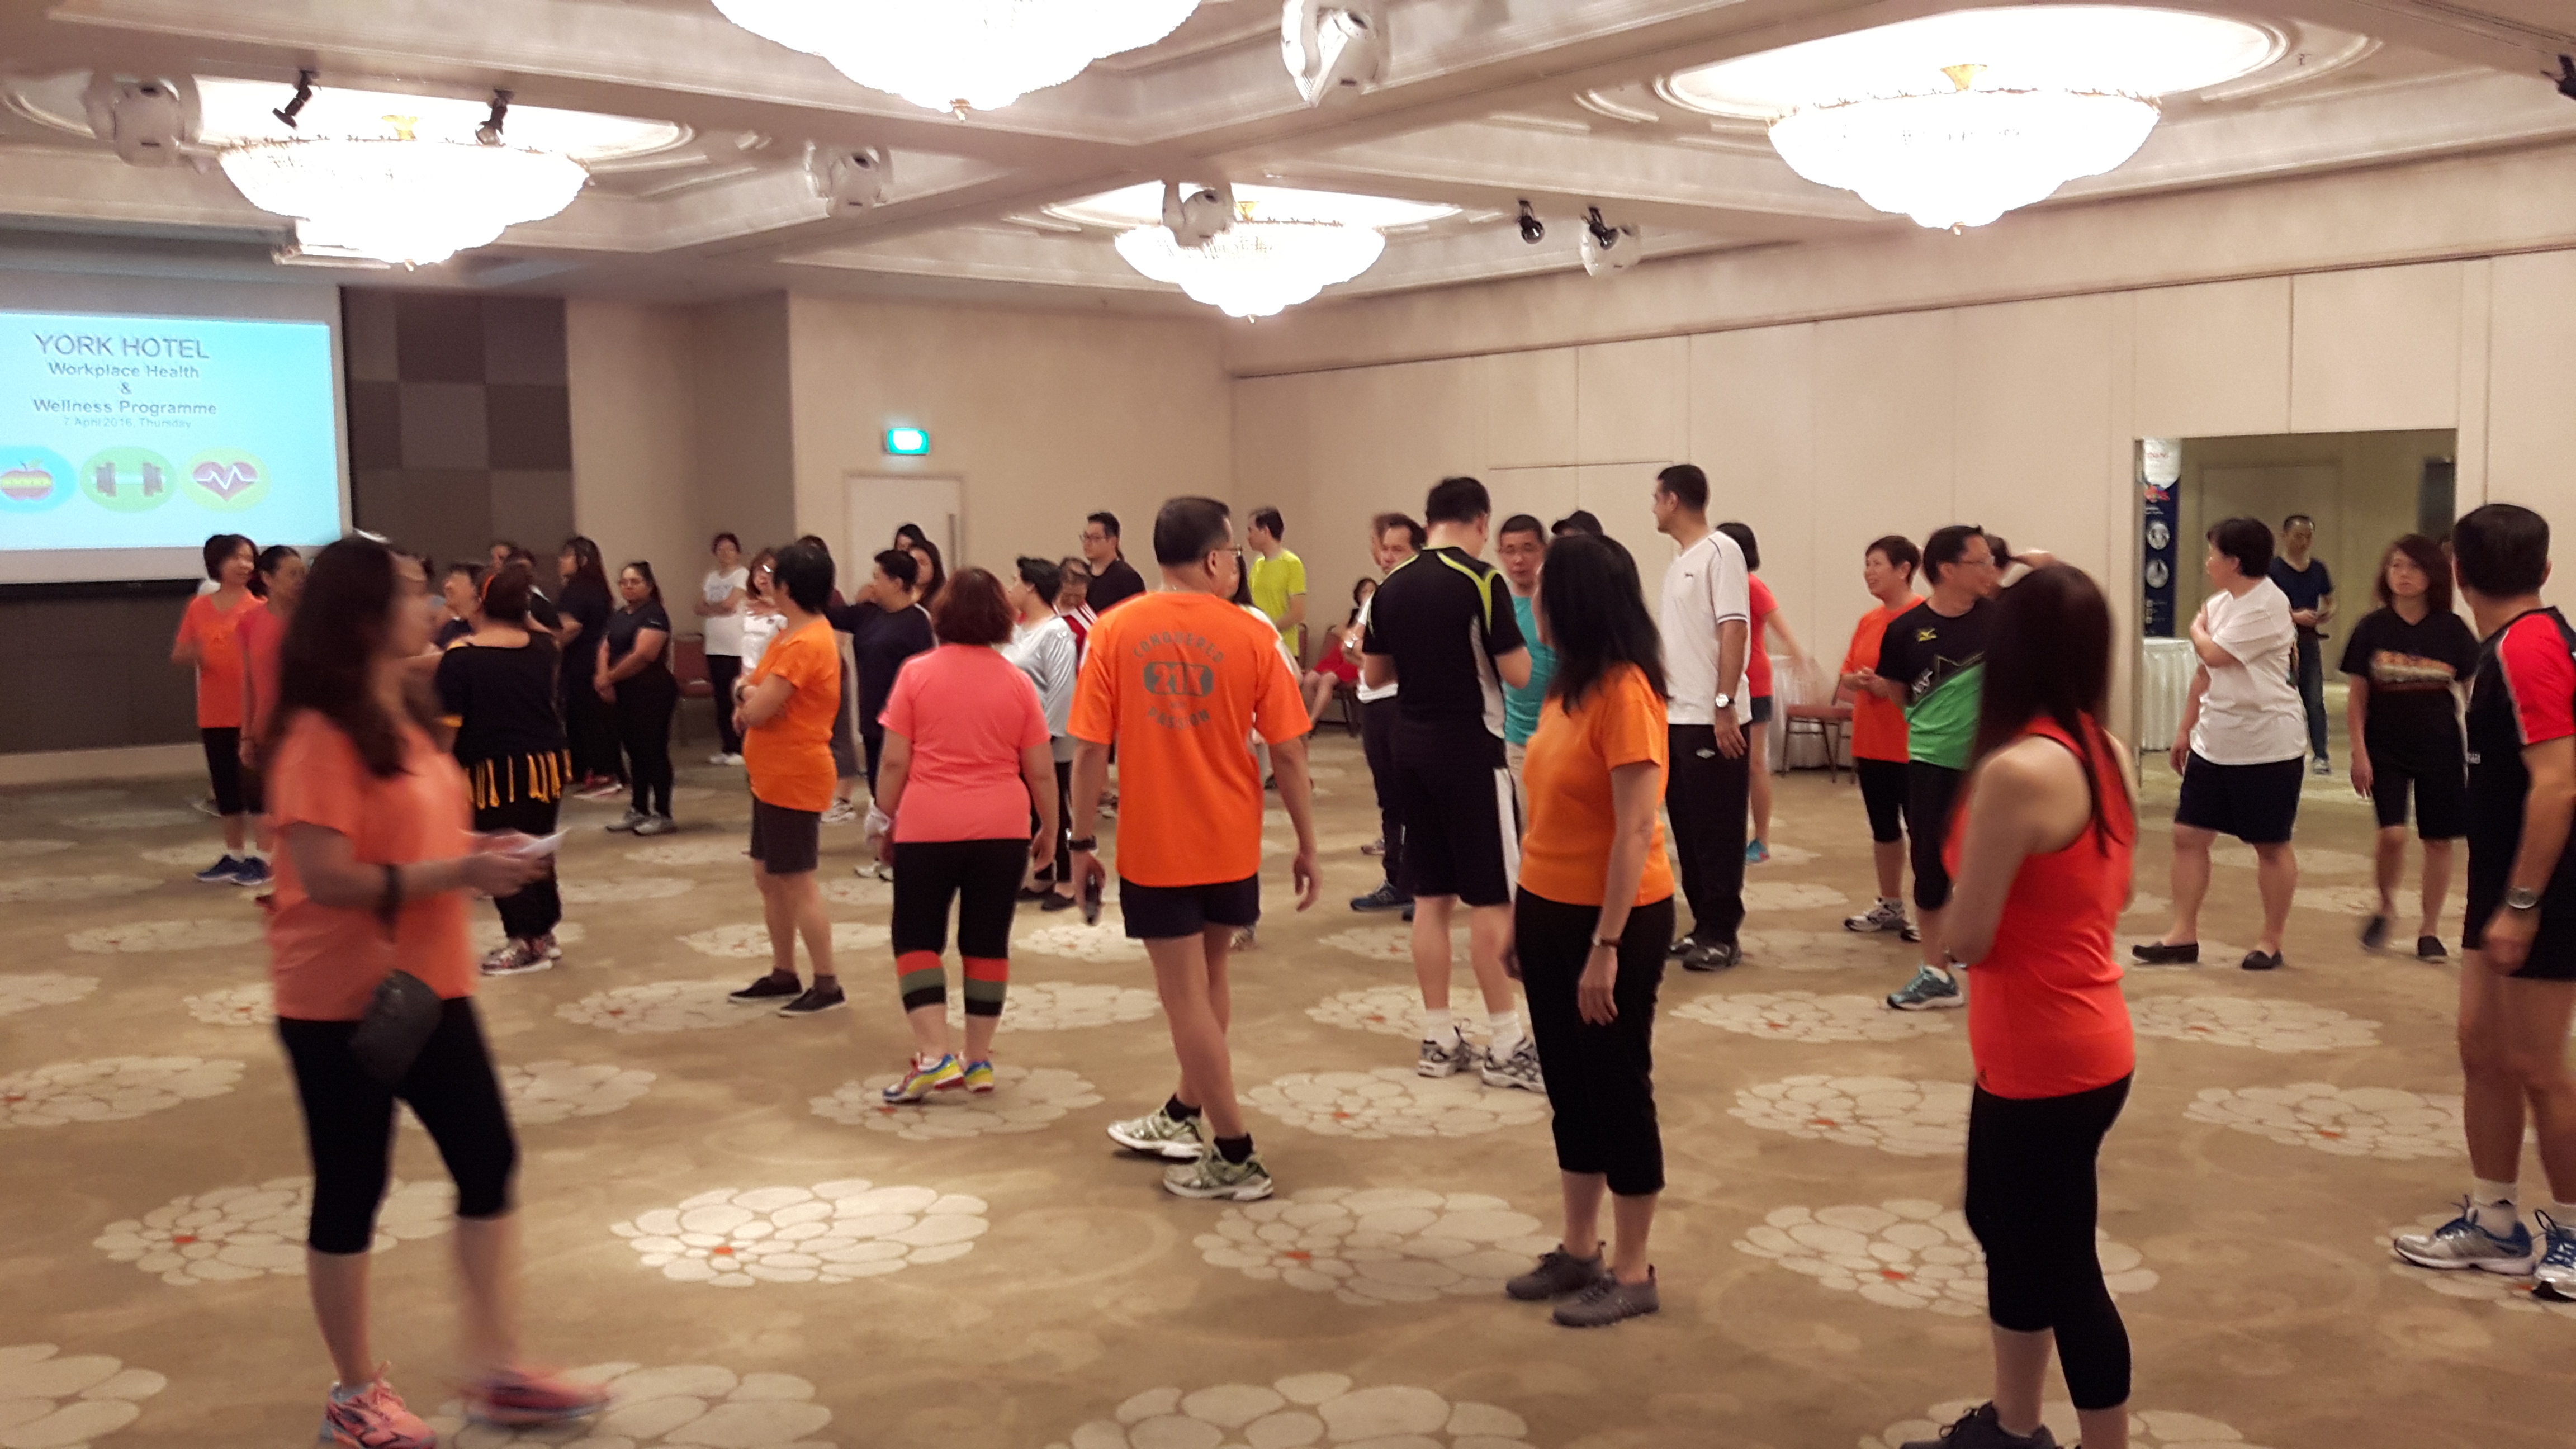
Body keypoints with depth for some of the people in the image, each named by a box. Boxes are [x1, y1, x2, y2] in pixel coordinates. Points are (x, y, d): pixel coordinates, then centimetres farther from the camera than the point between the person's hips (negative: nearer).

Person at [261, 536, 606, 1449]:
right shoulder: (320, 736, -19)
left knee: (488, 1164, 10)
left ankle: (497, 1375, 21)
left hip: (428, 987, 9)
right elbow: (326, 878, -26)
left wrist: (478, 855, 2)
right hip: (341, 1002, -9)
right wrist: (460, 875, -24)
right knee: (352, 1191, 5)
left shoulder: (403, 716, 9)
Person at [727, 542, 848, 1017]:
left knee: (796, 883, -4)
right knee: (768, 877, 16)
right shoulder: (791, 635, 12)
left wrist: (749, 696, -2)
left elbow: (757, 710, -23)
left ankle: (827, 984, 4)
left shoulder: (805, 644, -21)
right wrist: (750, 692, -9)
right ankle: (784, 975, 25)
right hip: (772, 777, 10)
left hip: (794, 779, -10)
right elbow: (747, 684, 13)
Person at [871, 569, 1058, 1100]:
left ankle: (935, 1054, -3)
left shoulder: (917, 673, -3)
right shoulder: (1017, 681, 2)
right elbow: (1041, 771, 3)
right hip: (1001, 829, 2)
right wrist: (1049, 830, 15)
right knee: (987, 941, 10)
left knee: (916, 937, 9)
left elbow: (895, 761, -5)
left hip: (928, 826, -2)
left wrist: (887, 820, 7)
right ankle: (978, 1061, 14)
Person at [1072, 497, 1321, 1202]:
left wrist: (1083, 842, 2)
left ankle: (1236, 1158, 8)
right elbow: (1289, 754, -7)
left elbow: (1089, 750, -8)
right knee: (1206, 982, 22)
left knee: (1186, 997, 4)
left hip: (1153, 846, -2)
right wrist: (1307, 847, 3)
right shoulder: (1252, 635, -7)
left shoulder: (1114, 630, -7)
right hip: (1230, 844, 2)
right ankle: (1183, 1115, 36)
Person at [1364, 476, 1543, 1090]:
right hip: (1470, 749, -6)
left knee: (1431, 897, 11)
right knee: (1491, 901, 0)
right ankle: (1505, 1047, 5)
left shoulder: (1392, 585, 6)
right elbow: (1518, 673, -13)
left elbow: (1374, 674, 12)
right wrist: (1509, 642, 7)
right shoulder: (1481, 580, -13)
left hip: (1413, 750, 6)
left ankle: (1438, 1041, 16)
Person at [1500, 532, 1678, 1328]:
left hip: (1614, 919, -8)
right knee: (1568, 1088, 16)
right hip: (1550, 910, 8)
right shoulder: (1567, 685, 7)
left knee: (1617, 1091, 4)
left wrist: (1606, 947, -21)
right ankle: (1578, 1252, 29)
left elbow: (1634, 831, -21)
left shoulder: (1625, 692, -19)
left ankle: (1632, 1274, 18)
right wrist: (1523, 906, 11)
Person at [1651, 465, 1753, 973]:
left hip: (1711, 718, -9)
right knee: (1687, 828, 12)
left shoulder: (1720, 552, -10)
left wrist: (1724, 706, -21)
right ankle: (1703, 925, 20)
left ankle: (1722, 934, 5)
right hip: (1676, 717, 9)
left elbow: (1734, 631, -16)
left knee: (1717, 831, -2)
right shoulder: (1676, 565, 16)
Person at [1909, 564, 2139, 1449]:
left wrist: (1959, 900, -2)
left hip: (2047, 1061, -10)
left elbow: (1962, 939, -20)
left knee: (2062, 1268, 5)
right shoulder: (2104, 753, 2)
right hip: (2075, 1043, 10)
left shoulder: (2017, 769, -25)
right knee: (2002, 1226, 24)